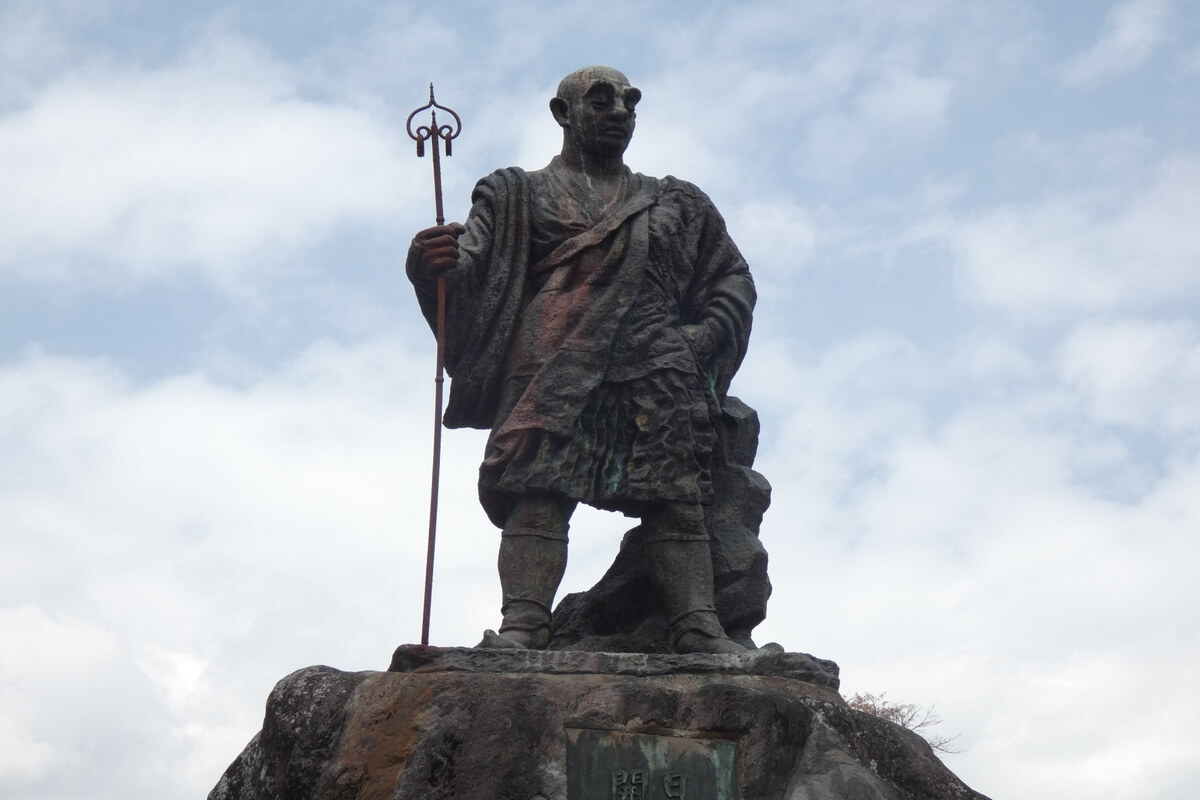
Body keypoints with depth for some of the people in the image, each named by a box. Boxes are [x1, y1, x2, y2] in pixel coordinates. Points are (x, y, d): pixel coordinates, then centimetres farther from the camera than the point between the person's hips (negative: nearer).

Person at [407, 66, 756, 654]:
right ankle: (522, 627, -29)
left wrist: (705, 336, 4)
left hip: (656, 370, 2)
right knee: (539, 490, -20)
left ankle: (699, 631, -21)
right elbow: (469, 272, 9)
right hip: (551, 369, -2)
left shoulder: (675, 205, 31)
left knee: (676, 495, -14)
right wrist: (434, 266, -16)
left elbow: (733, 280, 26)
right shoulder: (519, 196, 23)